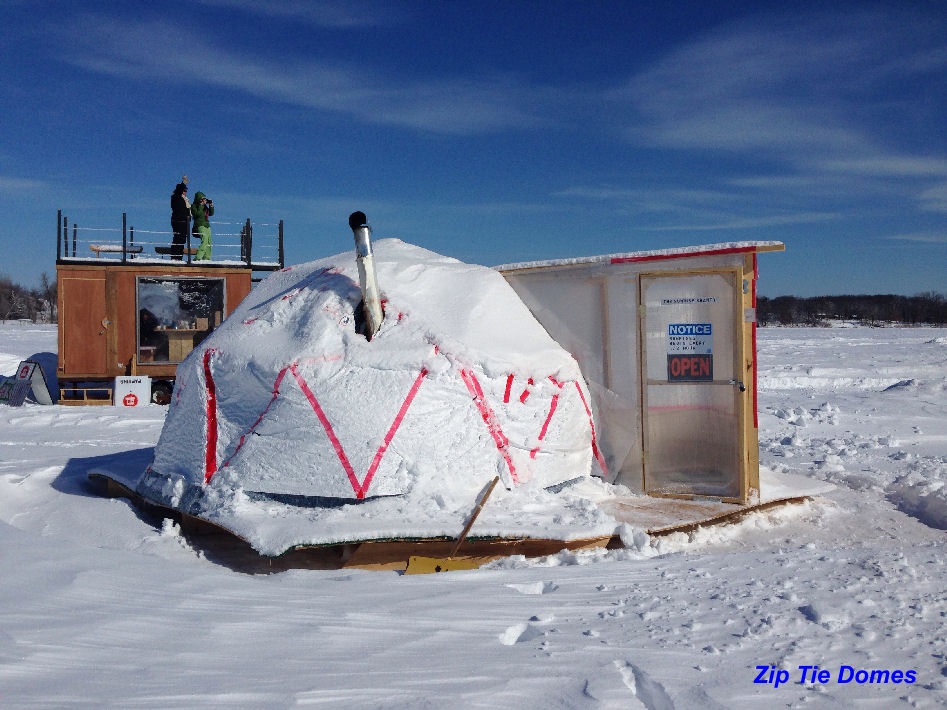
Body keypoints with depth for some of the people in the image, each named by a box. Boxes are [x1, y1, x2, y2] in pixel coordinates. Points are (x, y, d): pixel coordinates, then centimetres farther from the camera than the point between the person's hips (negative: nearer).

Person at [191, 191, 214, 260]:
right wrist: (201, 205, -15)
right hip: (200, 225, -8)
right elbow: (198, 214, -17)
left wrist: (211, 205, 5)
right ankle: (198, 258, -27)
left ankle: (206, 258, 12)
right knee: (204, 241, -23)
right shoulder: (194, 206, -1)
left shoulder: (204, 206, 18)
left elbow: (211, 214, 17)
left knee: (208, 243, 5)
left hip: (207, 226, 8)